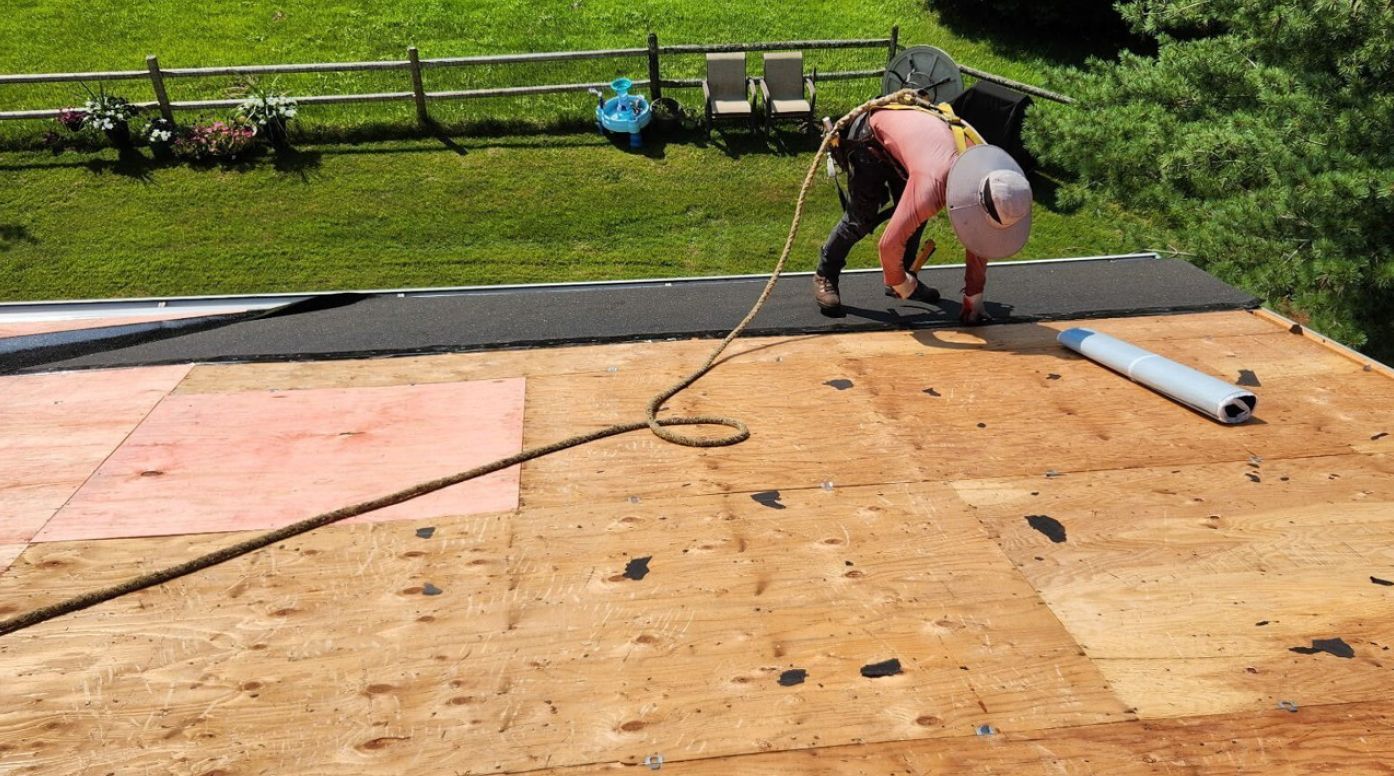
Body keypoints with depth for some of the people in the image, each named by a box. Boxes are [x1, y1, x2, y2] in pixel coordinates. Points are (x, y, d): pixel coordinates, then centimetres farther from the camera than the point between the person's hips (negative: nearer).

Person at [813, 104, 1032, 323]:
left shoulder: (987, 176, -20)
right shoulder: (932, 187, -43)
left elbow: (979, 245, -7)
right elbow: (889, 245, -38)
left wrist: (974, 299, -5)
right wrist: (903, 287, -18)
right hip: (871, 136, -6)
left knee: (913, 217, 1)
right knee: (863, 218, -7)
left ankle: (902, 277, 19)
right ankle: (825, 276, 11)